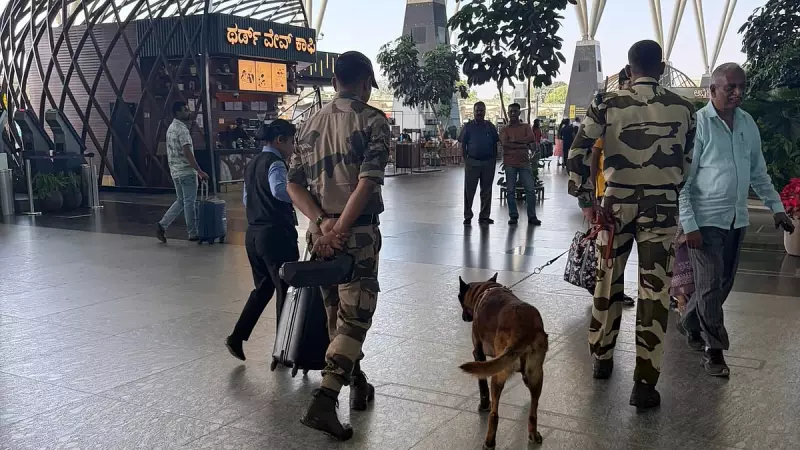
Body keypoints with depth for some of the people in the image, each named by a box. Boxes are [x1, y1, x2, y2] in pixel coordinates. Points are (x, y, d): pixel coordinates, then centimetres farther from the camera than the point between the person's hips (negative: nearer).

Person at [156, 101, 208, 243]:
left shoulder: (171, 128, 14)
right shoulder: (182, 129, -16)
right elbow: (187, 153, -22)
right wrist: (200, 171, -22)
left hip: (175, 171, 9)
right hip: (186, 171, -9)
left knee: (181, 200, 16)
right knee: (190, 202, -1)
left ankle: (162, 225, 9)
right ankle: (193, 234, 6)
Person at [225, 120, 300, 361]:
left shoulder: (252, 164, 15)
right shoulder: (275, 162, -13)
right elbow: (279, 190, -32)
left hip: (253, 233, 9)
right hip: (276, 234, -9)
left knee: (262, 288, 18)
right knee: (285, 289, 3)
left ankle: (237, 337, 13)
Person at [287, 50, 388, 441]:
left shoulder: (311, 123, 11)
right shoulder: (372, 120, -6)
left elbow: (294, 185, 4)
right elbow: (367, 184, -18)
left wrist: (322, 222, -5)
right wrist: (340, 230, -15)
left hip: (320, 231, 6)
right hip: (358, 233, -6)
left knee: (337, 314, 17)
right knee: (354, 316, 0)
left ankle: (358, 385, 34)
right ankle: (324, 401, -10)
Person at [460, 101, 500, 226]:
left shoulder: (490, 126, 9)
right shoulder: (468, 126, 3)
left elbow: (495, 144, 11)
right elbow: (463, 144, 2)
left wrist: (494, 160, 4)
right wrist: (466, 159, -6)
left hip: (488, 162, 3)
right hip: (472, 162, -2)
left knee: (486, 191, 7)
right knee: (469, 190, -2)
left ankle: (484, 216, 15)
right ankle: (468, 216, 5)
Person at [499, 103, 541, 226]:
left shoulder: (526, 127, 12)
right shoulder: (504, 129, 9)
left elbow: (532, 138, -7)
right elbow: (505, 142, -10)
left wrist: (515, 140, -11)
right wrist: (523, 143, -10)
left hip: (524, 163, 1)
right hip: (510, 164, -1)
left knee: (531, 189, -3)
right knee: (511, 191, 1)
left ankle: (532, 216, 4)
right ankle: (513, 216, 10)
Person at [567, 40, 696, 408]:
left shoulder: (607, 104, -2)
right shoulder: (683, 108, 3)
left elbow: (578, 154, -8)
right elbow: (688, 164, 9)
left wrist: (585, 200, -1)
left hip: (616, 203, 1)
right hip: (662, 206, 0)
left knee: (607, 282, 16)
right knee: (654, 292, 3)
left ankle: (601, 357, 31)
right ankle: (644, 383, 5)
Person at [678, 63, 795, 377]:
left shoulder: (748, 123, 7)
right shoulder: (698, 124, -13)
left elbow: (758, 172, 18)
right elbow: (681, 180, -14)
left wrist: (776, 207, 13)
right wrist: (689, 225, -18)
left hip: (737, 219, 7)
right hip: (705, 220, -7)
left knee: (723, 283, 14)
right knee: (711, 285, -2)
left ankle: (690, 324, 35)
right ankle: (713, 350, 11)